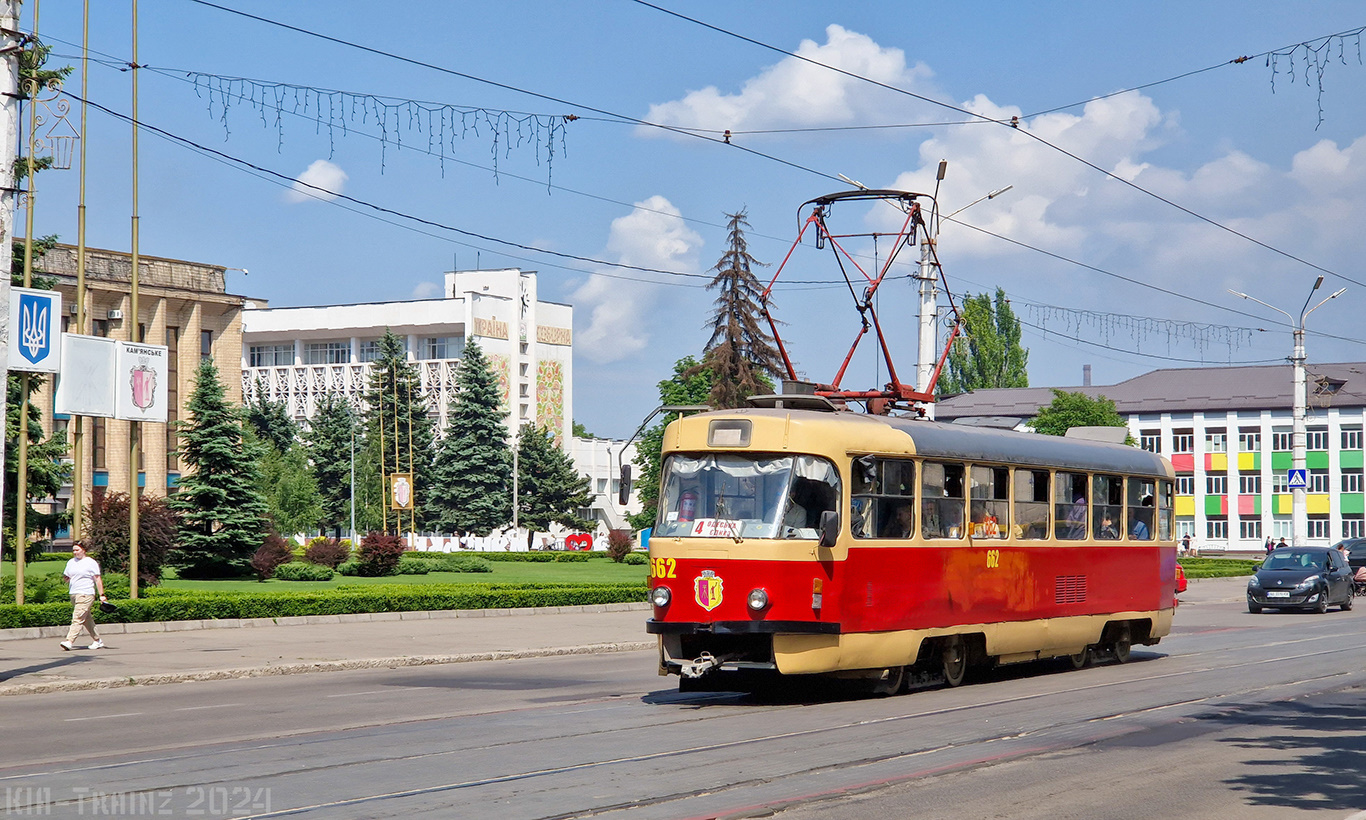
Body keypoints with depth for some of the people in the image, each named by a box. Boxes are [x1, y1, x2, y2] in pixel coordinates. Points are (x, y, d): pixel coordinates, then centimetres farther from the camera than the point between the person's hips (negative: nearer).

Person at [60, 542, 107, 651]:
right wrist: (65, 578, -2)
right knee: (87, 619, 11)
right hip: (73, 594, 7)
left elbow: (98, 579, -2)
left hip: (86, 594, -7)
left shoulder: (91, 562, -2)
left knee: (77, 618, -15)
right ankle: (97, 641, 20)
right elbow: (66, 577, 23)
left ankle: (69, 641, -23)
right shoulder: (71, 562, 17)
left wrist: (102, 595, -6)